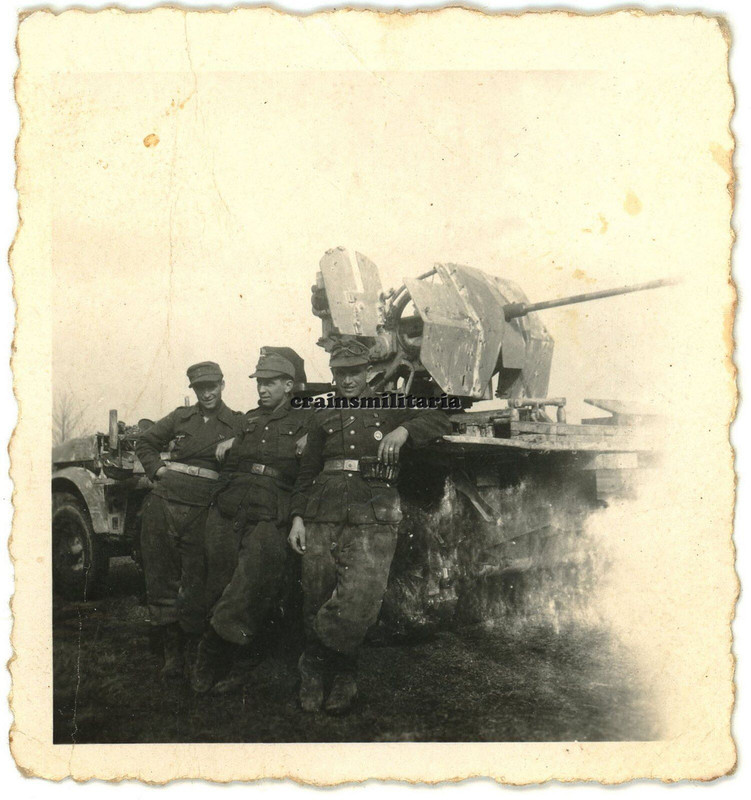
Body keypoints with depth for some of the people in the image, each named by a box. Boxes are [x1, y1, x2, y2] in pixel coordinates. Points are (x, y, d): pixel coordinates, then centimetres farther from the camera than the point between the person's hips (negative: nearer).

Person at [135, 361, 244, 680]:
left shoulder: (237, 424, 4)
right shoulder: (180, 418, 11)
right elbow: (144, 441, 23)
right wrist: (157, 469, 11)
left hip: (202, 510, -3)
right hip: (164, 503, 3)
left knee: (196, 585, -2)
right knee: (162, 579, 6)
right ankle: (172, 651, 18)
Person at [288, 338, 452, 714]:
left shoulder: (389, 408, 14)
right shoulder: (322, 416, 20)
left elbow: (440, 421, 5)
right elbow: (307, 471, 19)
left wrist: (403, 431, -13)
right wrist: (298, 517, 8)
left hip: (372, 516, -2)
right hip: (322, 516, 3)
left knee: (359, 603, -15)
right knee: (316, 602, 2)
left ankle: (316, 666, 8)